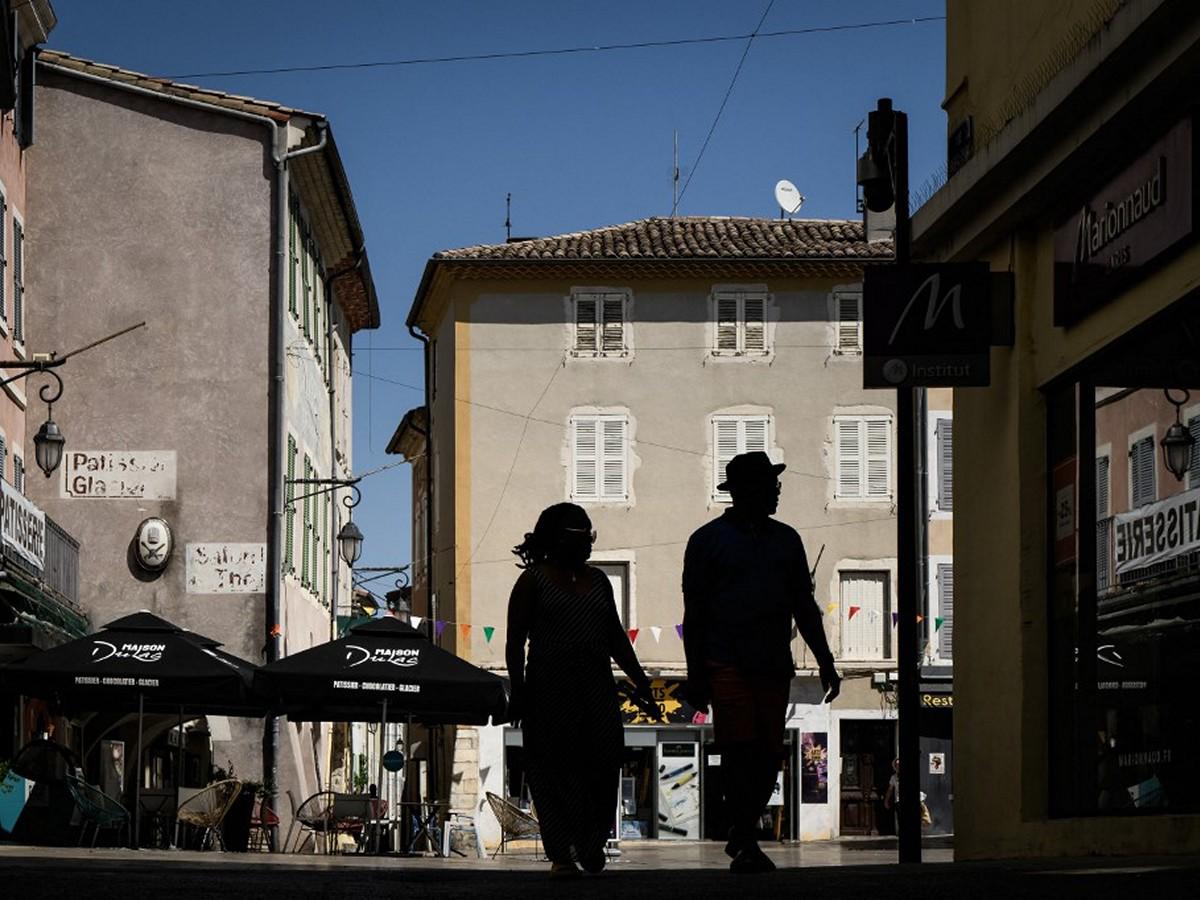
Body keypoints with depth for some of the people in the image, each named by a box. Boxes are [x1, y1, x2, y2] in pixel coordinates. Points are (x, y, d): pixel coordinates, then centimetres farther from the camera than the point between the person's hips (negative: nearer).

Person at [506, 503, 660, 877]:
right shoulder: (533, 580, 1)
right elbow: (515, 641, -2)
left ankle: (592, 844, 15)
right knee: (555, 768, -3)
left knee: (603, 766, -3)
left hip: (597, 689, 4)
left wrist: (640, 681, 15)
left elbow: (616, 637, 20)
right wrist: (518, 691, -10)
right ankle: (561, 854, 1)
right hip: (549, 689, -4)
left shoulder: (597, 580, 16)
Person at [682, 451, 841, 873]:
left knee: (769, 753, 3)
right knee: (739, 750, -9)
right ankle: (746, 843, -7)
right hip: (728, 664, -4)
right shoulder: (708, 540, 2)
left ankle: (741, 834, 18)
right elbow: (694, 612, 0)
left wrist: (825, 661, 11)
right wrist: (696, 675, -5)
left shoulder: (785, 540, 15)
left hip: (774, 666, 4)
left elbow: (805, 605, 18)